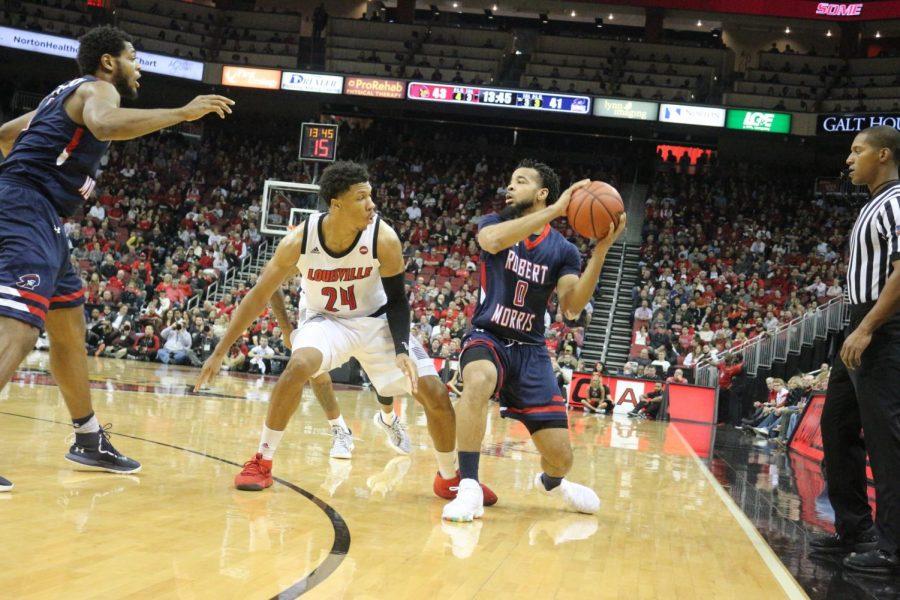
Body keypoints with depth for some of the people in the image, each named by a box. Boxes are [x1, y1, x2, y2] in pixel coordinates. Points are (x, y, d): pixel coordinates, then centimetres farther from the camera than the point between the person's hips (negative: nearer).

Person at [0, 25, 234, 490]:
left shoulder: (69, 95, 25)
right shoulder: (98, 87, -3)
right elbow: (106, 125, -30)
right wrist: (182, 113, -25)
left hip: (40, 219, 11)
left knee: (69, 329, 18)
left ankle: (90, 442, 28)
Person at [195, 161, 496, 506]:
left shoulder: (384, 239, -24)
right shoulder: (299, 241, -23)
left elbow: (397, 300, -10)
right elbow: (259, 296, -13)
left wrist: (401, 350, -26)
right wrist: (220, 352, -12)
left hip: (376, 320, 1)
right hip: (326, 320, -1)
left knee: (435, 394, -9)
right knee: (299, 365, -33)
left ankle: (450, 477, 16)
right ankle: (262, 461, -15)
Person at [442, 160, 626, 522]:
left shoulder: (563, 250, 3)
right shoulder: (495, 223, 0)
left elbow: (572, 307, -13)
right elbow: (492, 240, -26)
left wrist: (600, 251, -23)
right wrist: (556, 210, -28)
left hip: (530, 349, 2)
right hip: (487, 339, -2)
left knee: (560, 457, -3)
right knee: (478, 381, -41)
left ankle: (550, 482, 37)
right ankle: (468, 486, -30)